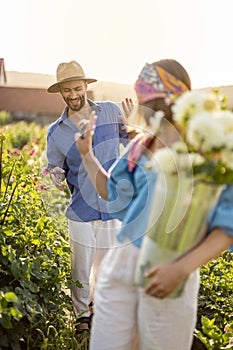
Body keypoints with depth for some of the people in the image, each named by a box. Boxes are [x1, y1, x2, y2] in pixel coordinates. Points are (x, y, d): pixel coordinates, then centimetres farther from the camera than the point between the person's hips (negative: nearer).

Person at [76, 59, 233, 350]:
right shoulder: (140, 146, 6)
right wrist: (85, 152, 11)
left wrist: (181, 269, -26)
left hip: (165, 271, -5)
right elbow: (115, 194, 19)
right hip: (121, 261, 5)